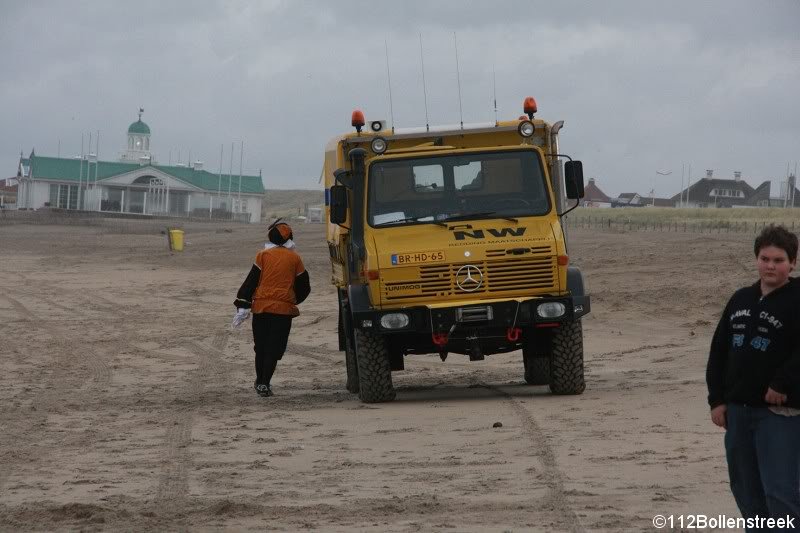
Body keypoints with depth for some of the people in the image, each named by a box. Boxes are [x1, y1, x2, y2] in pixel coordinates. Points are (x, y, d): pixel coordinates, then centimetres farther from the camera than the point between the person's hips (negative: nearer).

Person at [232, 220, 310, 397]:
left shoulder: (263, 255, 1)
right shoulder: (294, 258, 3)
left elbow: (251, 281, -2)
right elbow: (303, 286, 10)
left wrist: (242, 307, 0)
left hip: (261, 307, 1)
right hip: (284, 309, -1)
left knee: (260, 347, 15)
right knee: (274, 349, 0)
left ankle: (260, 381, 24)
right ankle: (264, 384, -8)